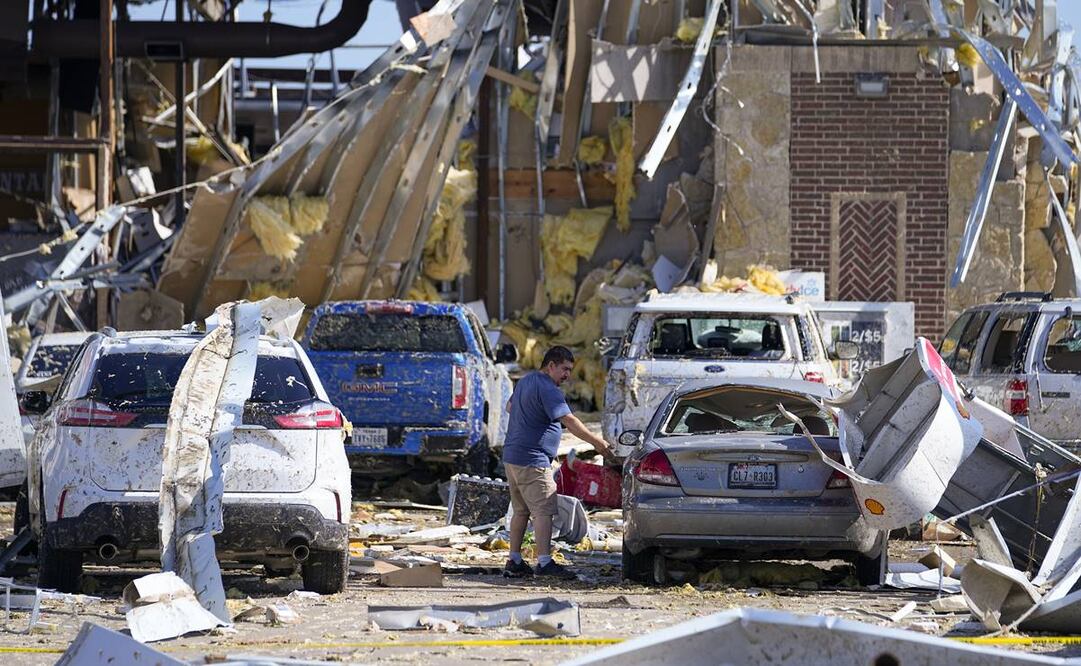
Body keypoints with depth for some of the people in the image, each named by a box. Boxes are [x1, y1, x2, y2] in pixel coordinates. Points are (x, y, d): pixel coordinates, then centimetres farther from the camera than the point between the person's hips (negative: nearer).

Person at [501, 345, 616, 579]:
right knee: (543, 511, -10)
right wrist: (598, 443, -22)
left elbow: (510, 406, 33)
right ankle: (544, 563, -16)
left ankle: (514, 562, 14)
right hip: (532, 460, -10)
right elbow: (569, 421, -22)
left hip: (512, 456, 10)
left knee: (521, 511, 14)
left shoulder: (525, 381, 16)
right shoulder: (547, 389, -16)